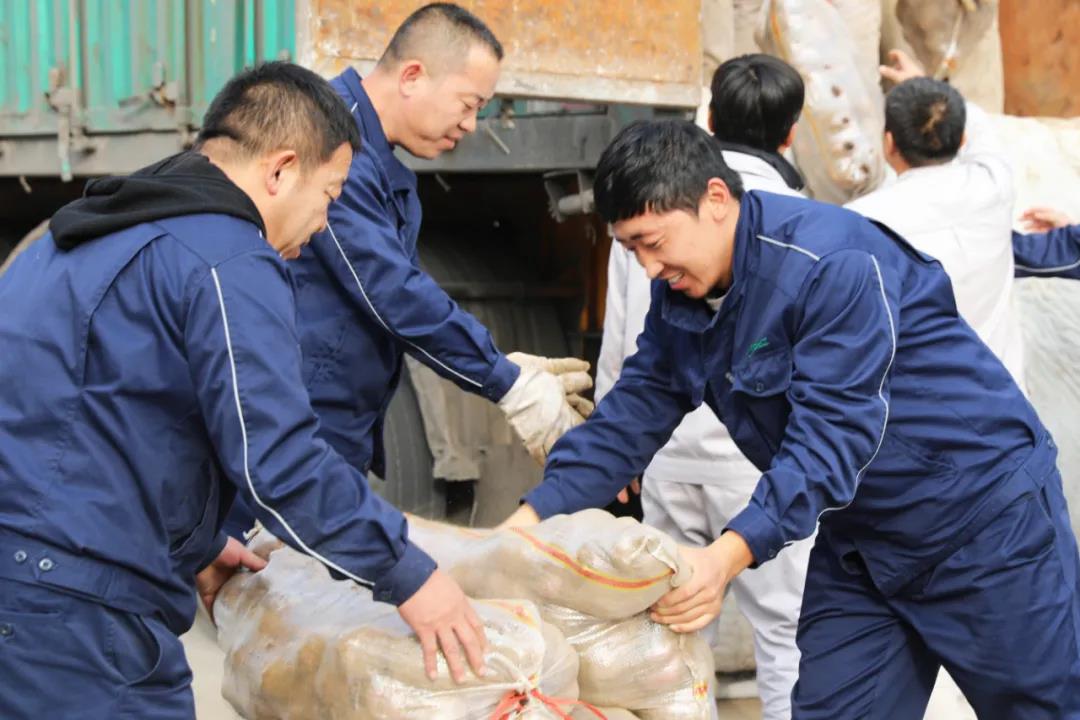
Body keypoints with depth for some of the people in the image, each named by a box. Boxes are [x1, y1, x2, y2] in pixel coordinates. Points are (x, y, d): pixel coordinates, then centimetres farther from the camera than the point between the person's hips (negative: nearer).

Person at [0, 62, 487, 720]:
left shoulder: (106, 233, 19)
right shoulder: (229, 262, -12)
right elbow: (277, 462, -18)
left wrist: (193, 551, 29)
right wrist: (406, 573, -8)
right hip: (72, 602, -10)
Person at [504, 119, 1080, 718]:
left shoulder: (834, 263, -27)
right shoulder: (680, 294, -1)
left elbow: (831, 436, -32)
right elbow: (631, 416, -2)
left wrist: (728, 556, -41)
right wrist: (531, 517, -15)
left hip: (985, 517, -7)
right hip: (860, 540, 7)